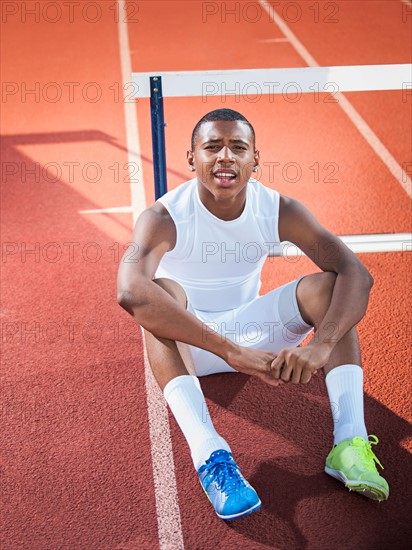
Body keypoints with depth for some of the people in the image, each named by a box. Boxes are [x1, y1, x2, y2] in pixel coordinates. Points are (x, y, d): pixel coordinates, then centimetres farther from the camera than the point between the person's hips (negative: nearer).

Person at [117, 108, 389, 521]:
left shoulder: (279, 210, -14)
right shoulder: (163, 218, -23)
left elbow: (357, 274, -22)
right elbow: (130, 292, -44)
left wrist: (320, 346, -42)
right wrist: (233, 352, -51)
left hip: (250, 331, 3)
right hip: (185, 343, -2)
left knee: (326, 284, -20)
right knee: (162, 294, -35)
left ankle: (351, 443, -31)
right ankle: (208, 454, -46)